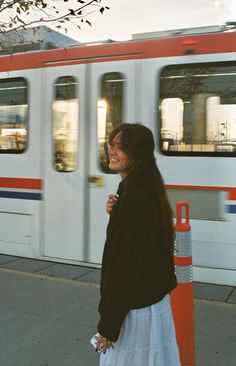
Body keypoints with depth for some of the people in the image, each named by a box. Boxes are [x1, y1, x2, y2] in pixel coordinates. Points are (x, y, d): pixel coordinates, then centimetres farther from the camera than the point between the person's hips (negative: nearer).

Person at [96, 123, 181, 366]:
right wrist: (114, 214, -3)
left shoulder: (133, 199, -24)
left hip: (133, 308, -9)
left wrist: (108, 323, -18)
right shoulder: (146, 191, 5)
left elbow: (125, 264, -24)